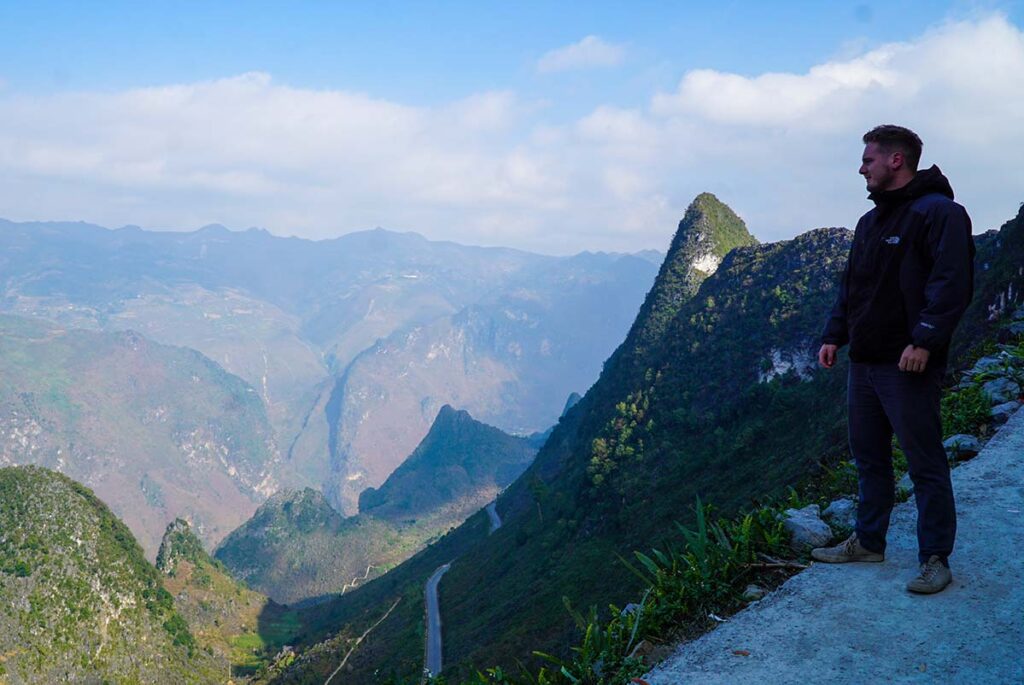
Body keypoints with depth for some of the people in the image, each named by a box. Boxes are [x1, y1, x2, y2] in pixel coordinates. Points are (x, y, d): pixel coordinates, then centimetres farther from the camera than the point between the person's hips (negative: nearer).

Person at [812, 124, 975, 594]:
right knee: (869, 457, 15)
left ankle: (935, 559, 8)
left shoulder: (939, 213, -10)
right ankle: (868, 543, 27)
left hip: (908, 366, -9)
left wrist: (924, 341, -25)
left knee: (925, 465, -1)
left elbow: (952, 285, -19)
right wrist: (834, 336, 13)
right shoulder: (871, 221, 18)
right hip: (864, 361, 9)